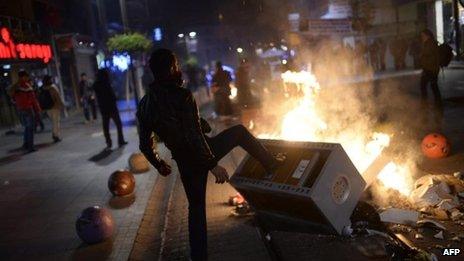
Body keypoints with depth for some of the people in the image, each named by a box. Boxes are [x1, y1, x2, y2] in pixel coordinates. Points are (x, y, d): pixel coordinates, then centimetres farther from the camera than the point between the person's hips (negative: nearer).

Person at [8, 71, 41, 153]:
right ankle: (30, 147, -1)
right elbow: (33, 98, -13)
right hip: (28, 108, -7)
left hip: (20, 109, 7)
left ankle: (25, 144, 17)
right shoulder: (26, 85, -12)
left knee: (27, 127, 19)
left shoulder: (14, 87, 10)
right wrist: (38, 109, -7)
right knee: (30, 128, 0)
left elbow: (14, 98, 13)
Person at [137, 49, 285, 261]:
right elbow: (193, 135, -26)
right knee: (240, 131, 19)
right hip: (204, 152, -5)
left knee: (196, 207, 20)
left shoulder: (144, 105, -1)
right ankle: (270, 163, 31)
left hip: (185, 162, 6)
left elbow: (145, 145, 6)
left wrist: (159, 164, 22)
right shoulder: (181, 95, -21)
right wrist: (213, 165, -20)